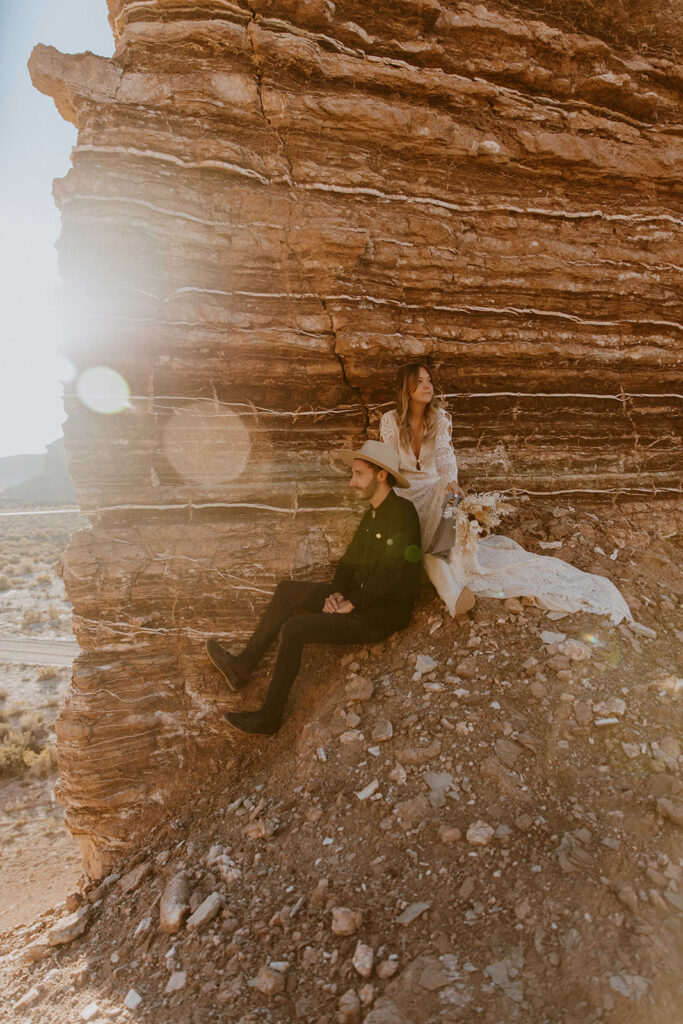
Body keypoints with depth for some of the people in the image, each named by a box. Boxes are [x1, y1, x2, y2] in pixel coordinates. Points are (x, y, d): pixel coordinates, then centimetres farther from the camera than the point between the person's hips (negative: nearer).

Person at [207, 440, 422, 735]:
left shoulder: (402, 512, -18)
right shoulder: (371, 516, 12)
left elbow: (391, 571, -26)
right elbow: (349, 562, 16)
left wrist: (351, 603, -18)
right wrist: (335, 593, -4)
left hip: (383, 612, -9)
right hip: (362, 597, 9)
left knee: (294, 630, -19)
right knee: (287, 591, 8)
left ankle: (268, 718, -5)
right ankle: (242, 667, 11)